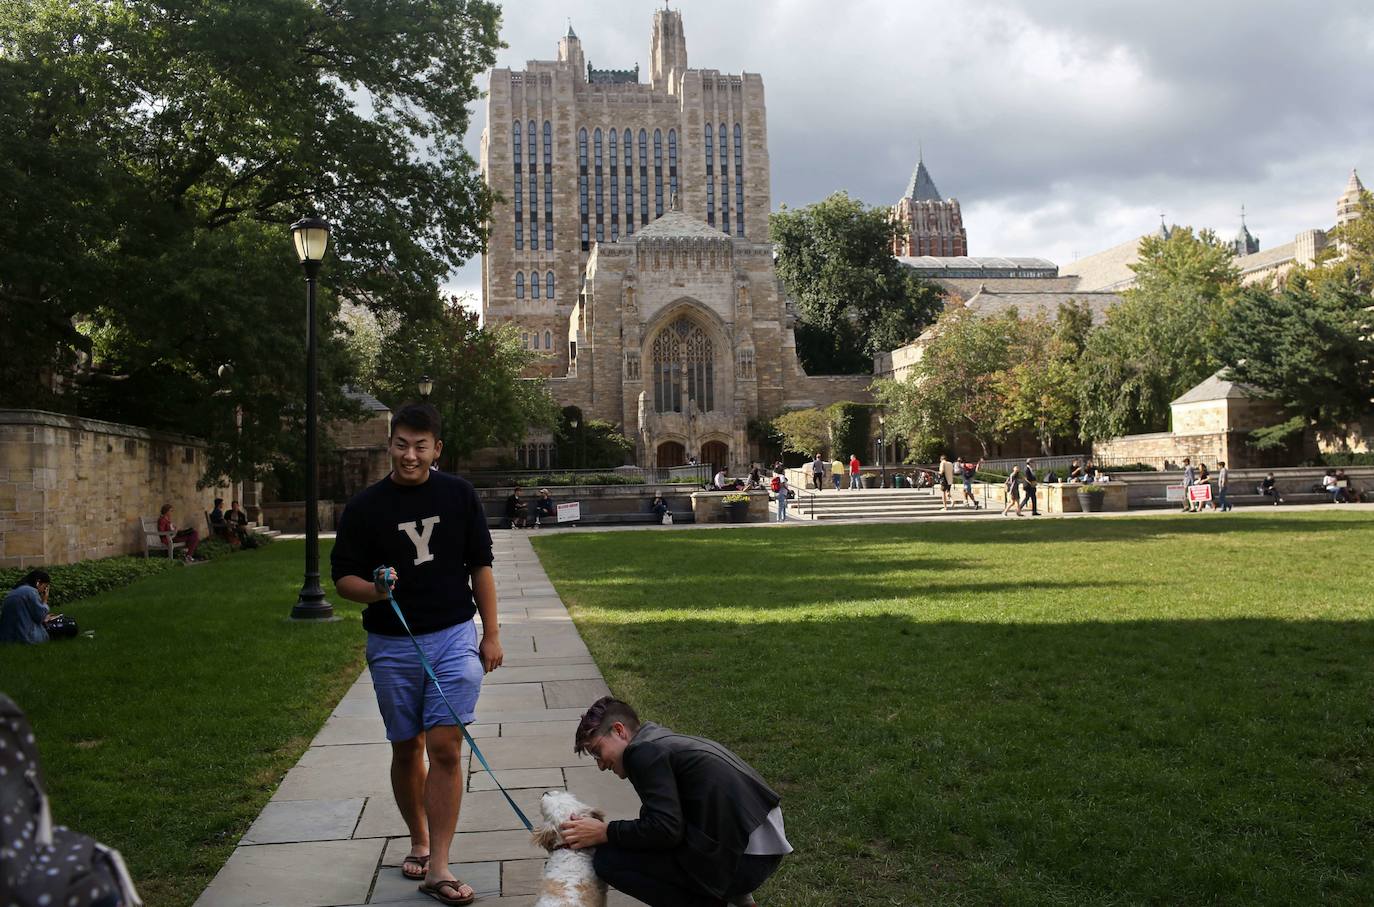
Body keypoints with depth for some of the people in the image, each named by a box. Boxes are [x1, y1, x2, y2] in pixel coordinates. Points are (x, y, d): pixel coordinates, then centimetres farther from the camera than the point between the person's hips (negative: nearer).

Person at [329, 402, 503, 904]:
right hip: (392, 645, 1)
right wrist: (374, 590, -22)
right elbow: (343, 576, 1)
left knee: (445, 749, -9)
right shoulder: (365, 506, -2)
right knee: (407, 750, 12)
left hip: (455, 636, -1)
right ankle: (419, 841, 34)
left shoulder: (459, 495, 1)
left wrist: (491, 633, 5)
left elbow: (480, 566, 7)